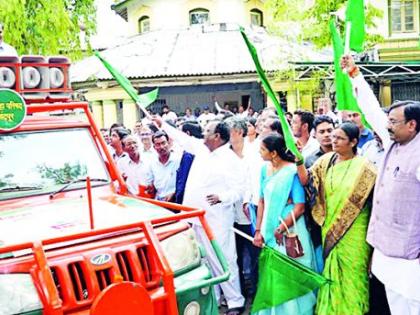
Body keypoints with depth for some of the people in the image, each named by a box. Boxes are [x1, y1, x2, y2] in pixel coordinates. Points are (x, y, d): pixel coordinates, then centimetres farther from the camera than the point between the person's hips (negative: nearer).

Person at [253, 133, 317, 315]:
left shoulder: (292, 171, -15)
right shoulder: (265, 169, 4)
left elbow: (300, 207, -17)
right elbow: (262, 201, 7)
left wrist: (281, 229, -14)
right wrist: (259, 230, 1)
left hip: (290, 231, -6)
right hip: (269, 230, 6)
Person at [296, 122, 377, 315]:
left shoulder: (363, 167, -10)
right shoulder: (326, 161, 1)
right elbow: (305, 180, -5)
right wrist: (299, 160, -20)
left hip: (353, 231, -4)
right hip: (330, 227, 4)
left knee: (351, 273, 6)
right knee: (332, 271, 16)